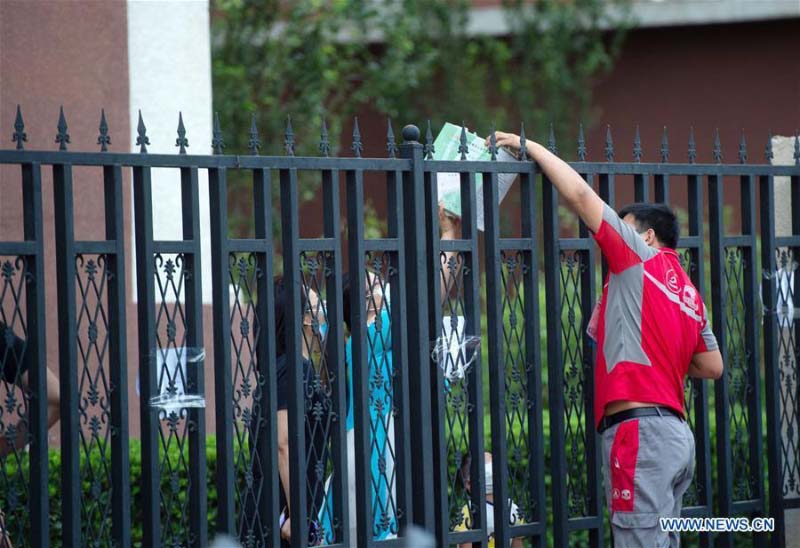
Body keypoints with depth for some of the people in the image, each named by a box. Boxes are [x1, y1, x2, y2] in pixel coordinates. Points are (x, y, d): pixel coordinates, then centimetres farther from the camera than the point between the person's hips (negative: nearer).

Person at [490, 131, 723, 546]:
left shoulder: (641, 259, 1)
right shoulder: (687, 292, 21)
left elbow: (580, 194, -1)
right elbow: (712, 366, 21)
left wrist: (530, 148, 9)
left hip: (640, 430, -9)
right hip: (674, 431, 9)